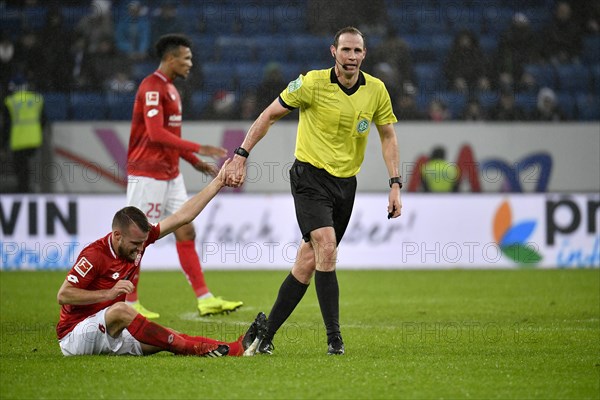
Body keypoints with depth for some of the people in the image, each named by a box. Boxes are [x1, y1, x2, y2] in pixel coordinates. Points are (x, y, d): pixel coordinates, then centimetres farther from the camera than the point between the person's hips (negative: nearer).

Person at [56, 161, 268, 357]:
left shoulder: (139, 238, 0)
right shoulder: (94, 255, -20)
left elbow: (181, 216, 3)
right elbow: (63, 295, -20)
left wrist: (217, 182, 2)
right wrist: (109, 293, -27)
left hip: (107, 335, 7)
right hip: (74, 334, -7)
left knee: (168, 339, -14)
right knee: (120, 310, -36)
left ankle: (236, 348, -32)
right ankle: (195, 349, -37)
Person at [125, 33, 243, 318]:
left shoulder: (169, 89, 16)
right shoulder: (152, 88, -15)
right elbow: (156, 134, -24)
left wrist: (195, 162, 19)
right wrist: (198, 149, -23)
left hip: (170, 175, 10)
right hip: (148, 174, -10)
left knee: (186, 233, 6)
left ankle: (205, 299, 6)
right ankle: (129, 303, 5)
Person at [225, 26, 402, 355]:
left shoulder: (376, 90, 0)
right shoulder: (313, 83, -12)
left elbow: (387, 136, 11)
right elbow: (269, 115, -4)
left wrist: (395, 184, 3)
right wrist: (241, 157, -8)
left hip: (346, 182, 4)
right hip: (311, 176, -4)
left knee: (308, 262, 4)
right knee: (326, 247, -22)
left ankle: (267, 331, 15)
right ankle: (333, 336, -17)